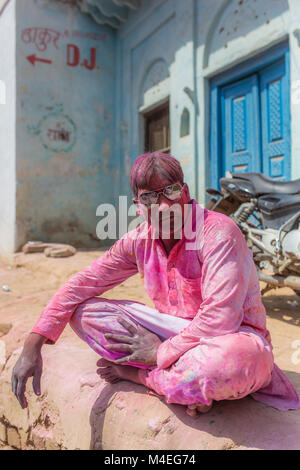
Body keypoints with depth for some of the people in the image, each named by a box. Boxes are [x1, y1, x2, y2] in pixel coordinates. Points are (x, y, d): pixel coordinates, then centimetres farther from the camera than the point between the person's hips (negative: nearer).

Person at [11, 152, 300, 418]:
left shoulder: (218, 232, -22)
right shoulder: (138, 242, -4)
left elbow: (221, 318, -28)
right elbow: (81, 285, -2)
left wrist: (161, 352, -17)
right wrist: (33, 346, -11)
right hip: (174, 328, 6)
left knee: (237, 357, -43)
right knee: (84, 312, -8)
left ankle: (139, 375, -14)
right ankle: (187, 384, -14)